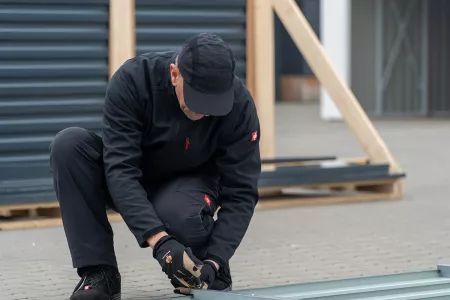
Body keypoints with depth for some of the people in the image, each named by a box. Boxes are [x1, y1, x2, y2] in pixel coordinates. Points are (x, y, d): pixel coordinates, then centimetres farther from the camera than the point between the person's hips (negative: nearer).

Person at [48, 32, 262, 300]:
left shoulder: (239, 104, -24)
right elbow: (120, 169, -34)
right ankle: (99, 273, -20)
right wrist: (159, 239, -46)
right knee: (69, 144, -29)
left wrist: (215, 261, -34)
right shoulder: (133, 80, -28)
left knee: (183, 216, -38)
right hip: (126, 185, 1)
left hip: (185, 185, -1)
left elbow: (240, 193, -21)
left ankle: (205, 269, -2)